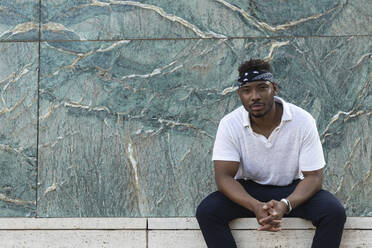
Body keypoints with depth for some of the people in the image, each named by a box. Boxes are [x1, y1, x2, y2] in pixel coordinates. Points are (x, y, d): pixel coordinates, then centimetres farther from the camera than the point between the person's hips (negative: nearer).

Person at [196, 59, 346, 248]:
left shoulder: (303, 121, -16)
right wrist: (256, 206, -37)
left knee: (335, 213, -29)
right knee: (206, 211, -28)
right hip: (248, 191, 0)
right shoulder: (229, 124, -14)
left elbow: (314, 176, -16)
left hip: (293, 191, 0)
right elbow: (223, 176, -17)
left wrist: (285, 205, -37)